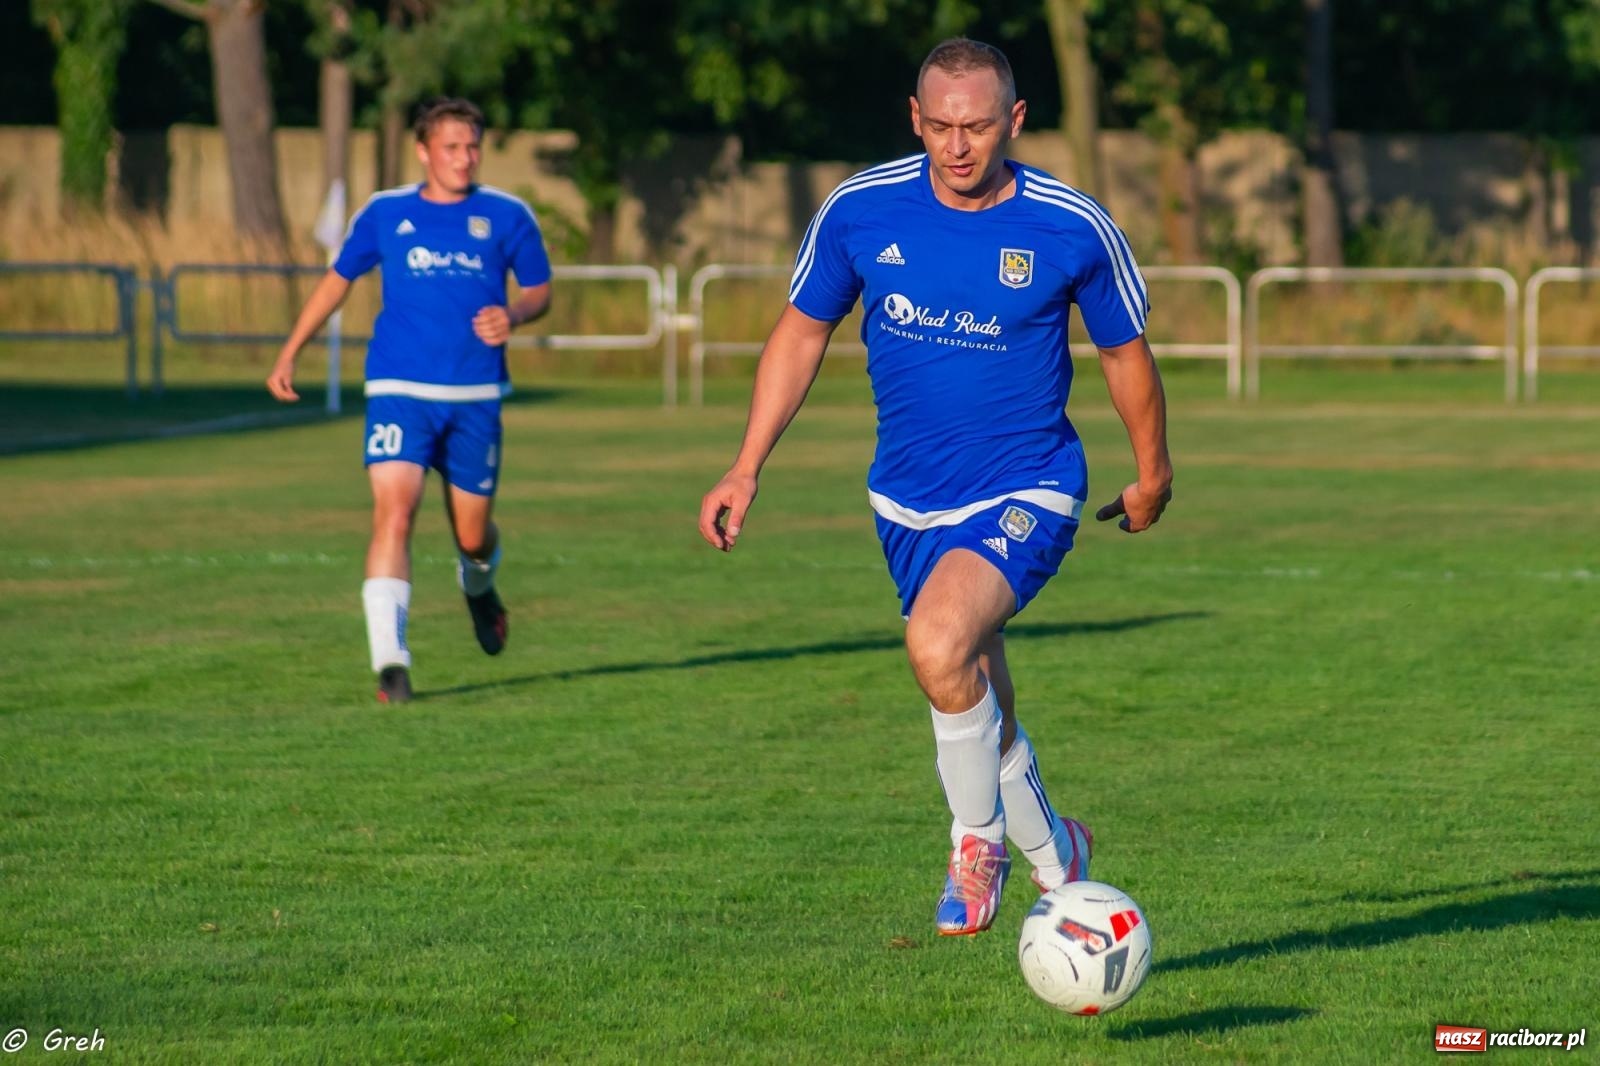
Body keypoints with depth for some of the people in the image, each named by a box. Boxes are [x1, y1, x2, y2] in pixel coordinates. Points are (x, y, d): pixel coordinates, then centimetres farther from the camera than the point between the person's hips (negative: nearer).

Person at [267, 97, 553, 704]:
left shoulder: (507, 217, 2)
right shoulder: (385, 214, 4)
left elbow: (539, 291, 11)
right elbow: (339, 279, 17)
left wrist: (513, 317, -13)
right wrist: (289, 353, 16)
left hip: (476, 397, 1)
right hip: (400, 391, -1)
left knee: (473, 534, 9)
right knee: (393, 513, -19)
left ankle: (478, 587, 48)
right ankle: (389, 660, -22)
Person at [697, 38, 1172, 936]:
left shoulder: (1073, 228, -13)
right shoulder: (861, 212, -8)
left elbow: (1126, 354, 4)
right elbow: (803, 332, 7)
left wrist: (1153, 477, 16)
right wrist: (747, 469, 4)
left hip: (1026, 494, -4)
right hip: (908, 500, 4)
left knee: (939, 643, -29)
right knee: (972, 695, 15)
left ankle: (980, 838, -6)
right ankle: (1050, 851, 43)